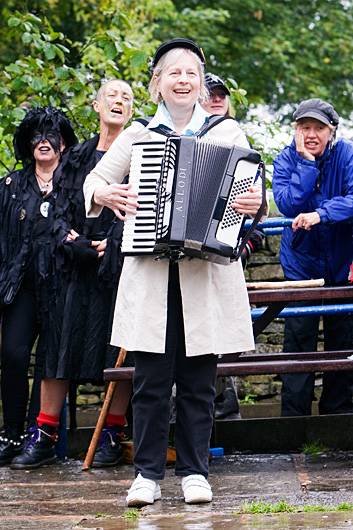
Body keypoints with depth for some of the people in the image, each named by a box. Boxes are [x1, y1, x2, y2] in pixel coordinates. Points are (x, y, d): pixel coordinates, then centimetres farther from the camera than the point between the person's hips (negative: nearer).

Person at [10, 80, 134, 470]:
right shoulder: (77, 158, 16)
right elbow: (61, 211, 12)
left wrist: (112, 246, -14)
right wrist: (72, 241, -7)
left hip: (121, 264, -4)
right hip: (79, 266, 4)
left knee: (118, 350, -2)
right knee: (59, 346, 0)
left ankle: (112, 436, 7)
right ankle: (44, 438, 3)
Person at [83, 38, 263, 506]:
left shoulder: (227, 132, 10)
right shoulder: (137, 135, 11)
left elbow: (251, 185, 8)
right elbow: (94, 179, 15)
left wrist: (253, 203, -15)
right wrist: (105, 195, -8)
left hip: (207, 272, 0)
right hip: (150, 271, 0)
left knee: (199, 379, 2)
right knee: (151, 378, -2)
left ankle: (194, 471, 10)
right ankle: (148, 474, 5)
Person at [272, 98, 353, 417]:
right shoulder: (286, 160, -5)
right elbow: (288, 204, -19)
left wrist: (321, 214, -36)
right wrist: (307, 162, -22)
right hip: (301, 265, 0)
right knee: (298, 339, -5)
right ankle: (294, 418, 0)